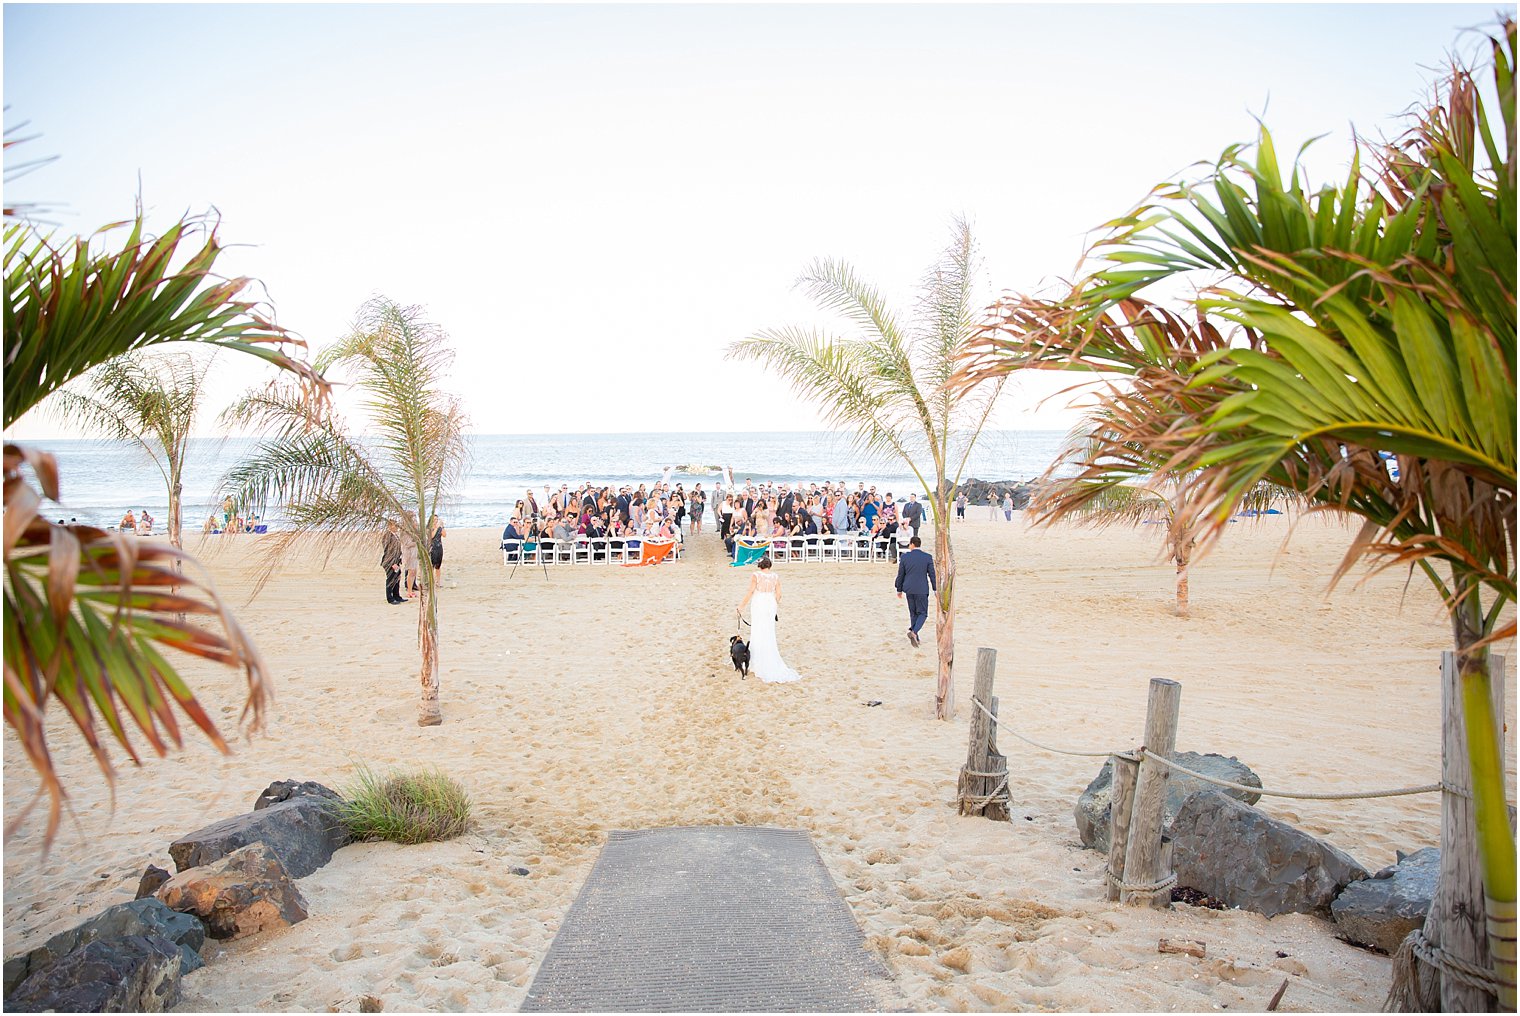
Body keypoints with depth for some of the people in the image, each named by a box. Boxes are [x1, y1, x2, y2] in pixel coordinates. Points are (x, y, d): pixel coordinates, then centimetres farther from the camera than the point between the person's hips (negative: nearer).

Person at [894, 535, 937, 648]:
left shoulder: (904, 557, -2)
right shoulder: (928, 558, -6)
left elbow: (900, 575, 4)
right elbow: (932, 575, -3)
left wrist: (899, 590, 15)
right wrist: (936, 590, 6)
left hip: (909, 589, 2)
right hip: (922, 590, -2)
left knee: (913, 613, 15)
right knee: (923, 613, 4)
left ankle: (914, 637, 16)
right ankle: (914, 632, -19)